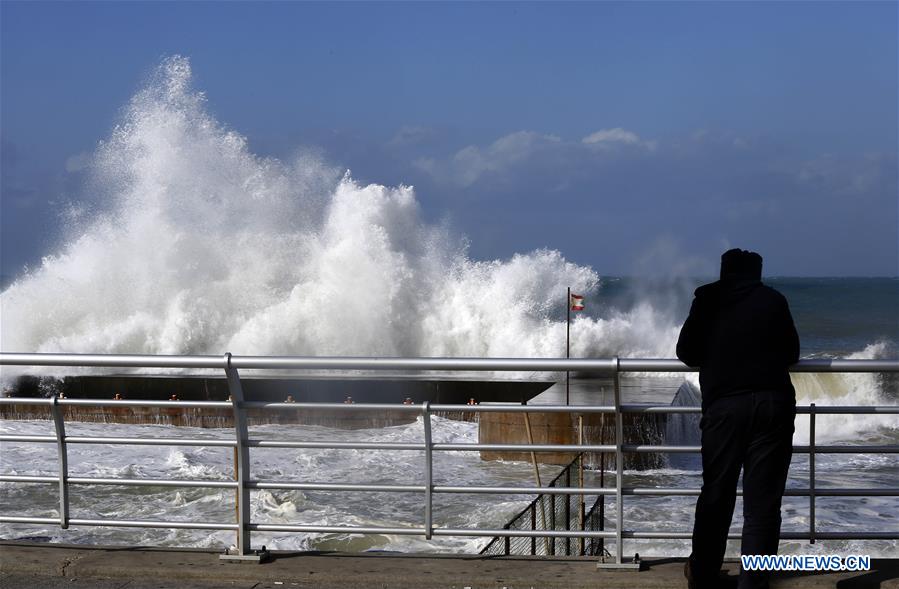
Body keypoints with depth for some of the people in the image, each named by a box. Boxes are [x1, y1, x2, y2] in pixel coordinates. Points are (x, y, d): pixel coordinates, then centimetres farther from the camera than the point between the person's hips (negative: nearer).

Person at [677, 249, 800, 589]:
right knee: (762, 501, 2)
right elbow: (792, 354, 20)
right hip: (774, 403, 0)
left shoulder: (707, 299, 10)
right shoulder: (774, 300, 12)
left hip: (724, 405, 0)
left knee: (715, 495, 12)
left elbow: (686, 353, 14)